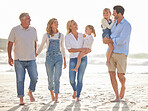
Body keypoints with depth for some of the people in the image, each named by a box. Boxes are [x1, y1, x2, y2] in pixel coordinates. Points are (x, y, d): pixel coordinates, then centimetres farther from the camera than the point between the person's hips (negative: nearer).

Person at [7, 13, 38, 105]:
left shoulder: (33, 30, 7)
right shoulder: (15, 30, -2)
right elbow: (10, 44, 0)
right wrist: (9, 57, -7)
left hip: (31, 60, 3)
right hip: (19, 60, -2)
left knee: (34, 78, -4)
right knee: (20, 80, -2)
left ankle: (30, 92, 22)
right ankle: (21, 99, 7)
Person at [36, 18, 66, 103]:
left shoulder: (61, 35, 9)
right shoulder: (46, 35, 4)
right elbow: (41, 47, 10)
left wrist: (65, 61, 15)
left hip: (59, 58, 1)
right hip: (49, 58, -1)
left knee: (57, 78, -8)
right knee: (50, 79, 3)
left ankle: (56, 98, -5)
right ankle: (52, 93, 28)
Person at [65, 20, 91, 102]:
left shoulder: (82, 36, 6)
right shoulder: (67, 37, -3)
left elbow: (88, 47, 14)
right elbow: (69, 50, -10)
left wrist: (88, 50, -10)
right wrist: (81, 49, -18)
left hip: (83, 58, 2)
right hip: (73, 59, -1)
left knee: (80, 79, -5)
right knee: (71, 79, -5)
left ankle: (78, 96, 4)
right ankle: (75, 90, 27)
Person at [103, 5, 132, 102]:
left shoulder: (127, 25, -13)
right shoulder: (116, 23, 13)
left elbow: (121, 40, -22)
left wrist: (108, 41, -10)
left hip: (121, 53, -6)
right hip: (111, 52, 6)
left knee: (120, 76, -7)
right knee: (112, 74, -6)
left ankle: (123, 87, 28)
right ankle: (117, 97, -3)